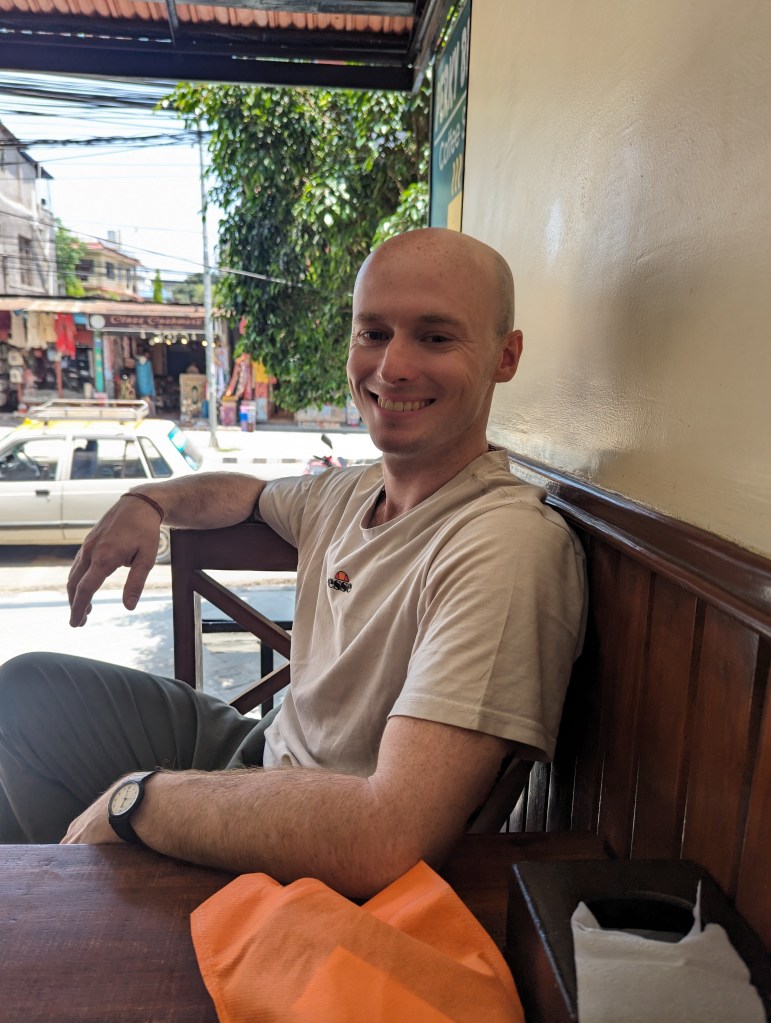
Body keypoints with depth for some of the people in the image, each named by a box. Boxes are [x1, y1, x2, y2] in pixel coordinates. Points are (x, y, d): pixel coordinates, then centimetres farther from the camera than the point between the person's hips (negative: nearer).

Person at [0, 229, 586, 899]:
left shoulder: (505, 545, -30)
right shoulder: (356, 491, -2)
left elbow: (389, 839, -38)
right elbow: (248, 493, 21)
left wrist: (139, 795, -24)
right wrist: (146, 501, -1)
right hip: (265, 754, 8)